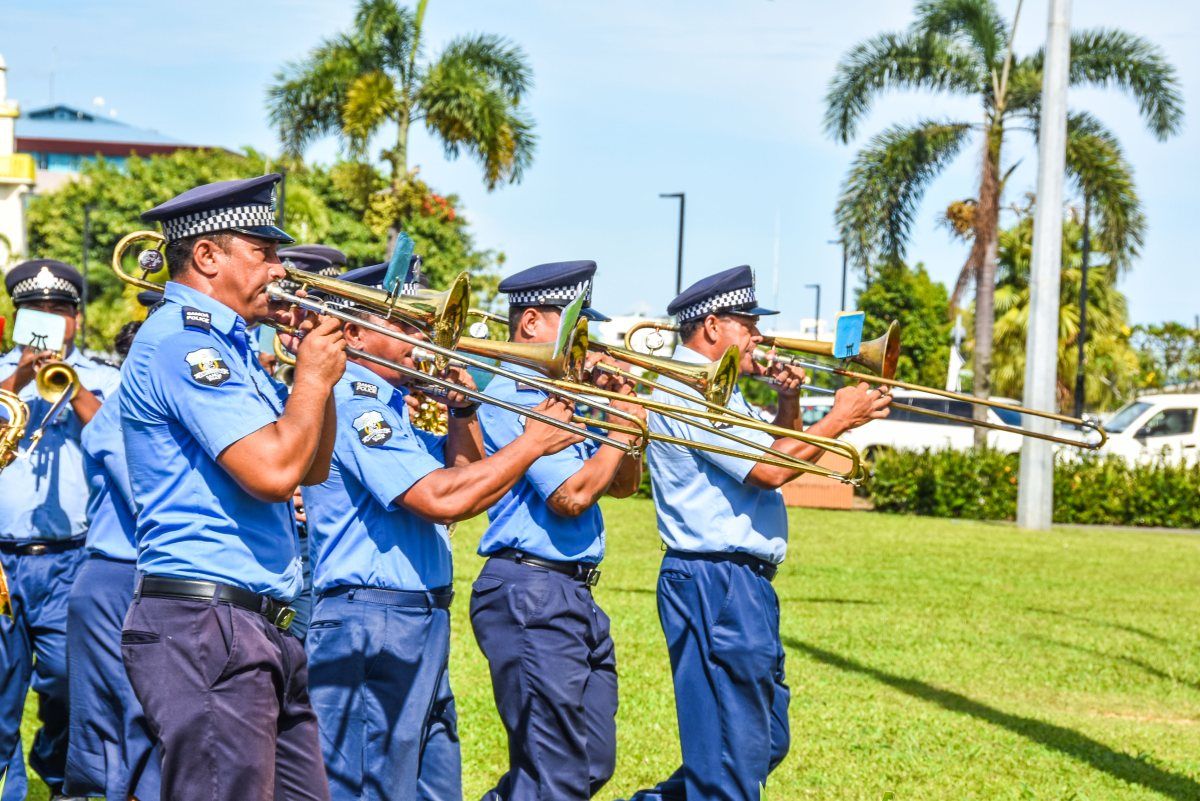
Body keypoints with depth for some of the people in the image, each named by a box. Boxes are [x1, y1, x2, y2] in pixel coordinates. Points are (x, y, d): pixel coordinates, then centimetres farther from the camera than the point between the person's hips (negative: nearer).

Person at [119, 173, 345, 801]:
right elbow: (273, 472, -21)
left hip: (260, 630, 10)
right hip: (203, 625, -10)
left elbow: (311, 468, 24)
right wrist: (312, 377, -6)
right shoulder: (181, 339, -12)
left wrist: (322, 369, 11)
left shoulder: (224, 344, 20)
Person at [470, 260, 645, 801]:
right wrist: (624, 425, -10)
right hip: (530, 594, -10)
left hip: (574, 593, 10)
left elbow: (622, 485, 18)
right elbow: (570, 495, -20)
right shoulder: (514, 395, -12)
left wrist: (622, 410, 4)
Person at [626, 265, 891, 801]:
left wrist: (788, 405, 10)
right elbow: (769, 470, -22)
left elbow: (778, 453, 28)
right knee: (732, 755, -7)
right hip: (715, 587, -11)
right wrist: (839, 420, -13)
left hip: (745, 585, 11)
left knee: (767, 742, 17)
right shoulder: (687, 390, -15)